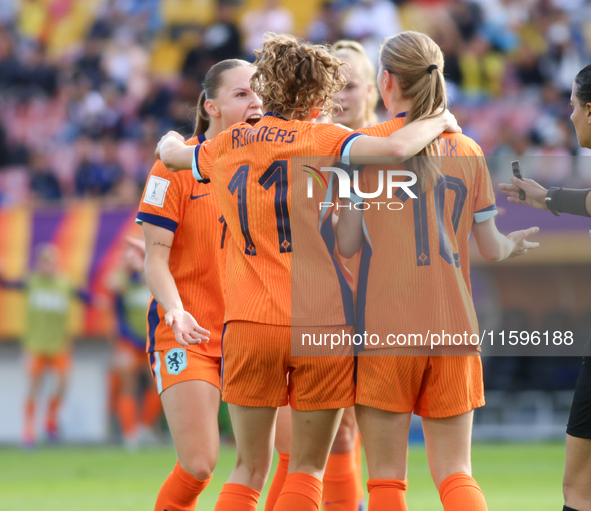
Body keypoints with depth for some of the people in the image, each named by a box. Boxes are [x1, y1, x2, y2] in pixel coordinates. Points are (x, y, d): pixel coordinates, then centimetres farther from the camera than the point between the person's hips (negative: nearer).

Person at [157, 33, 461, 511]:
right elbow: (393, 149, -20)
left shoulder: (228, 145, 12)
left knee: (249, 469, 11)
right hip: (322, 324, -4)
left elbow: (171, 154, 33)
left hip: (248, 323, 4)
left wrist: (171, 141, 56)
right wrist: (438, 122, -1)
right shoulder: (318, 139, -4)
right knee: (307, 470, 6)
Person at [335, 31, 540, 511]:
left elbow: (347, 243, -4)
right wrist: (516, 243, 36)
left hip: (385, 325, -3)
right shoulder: (468, 150, 9)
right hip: (453, 326, 3)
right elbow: (491, 248, 14)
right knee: (454, 472, 5)